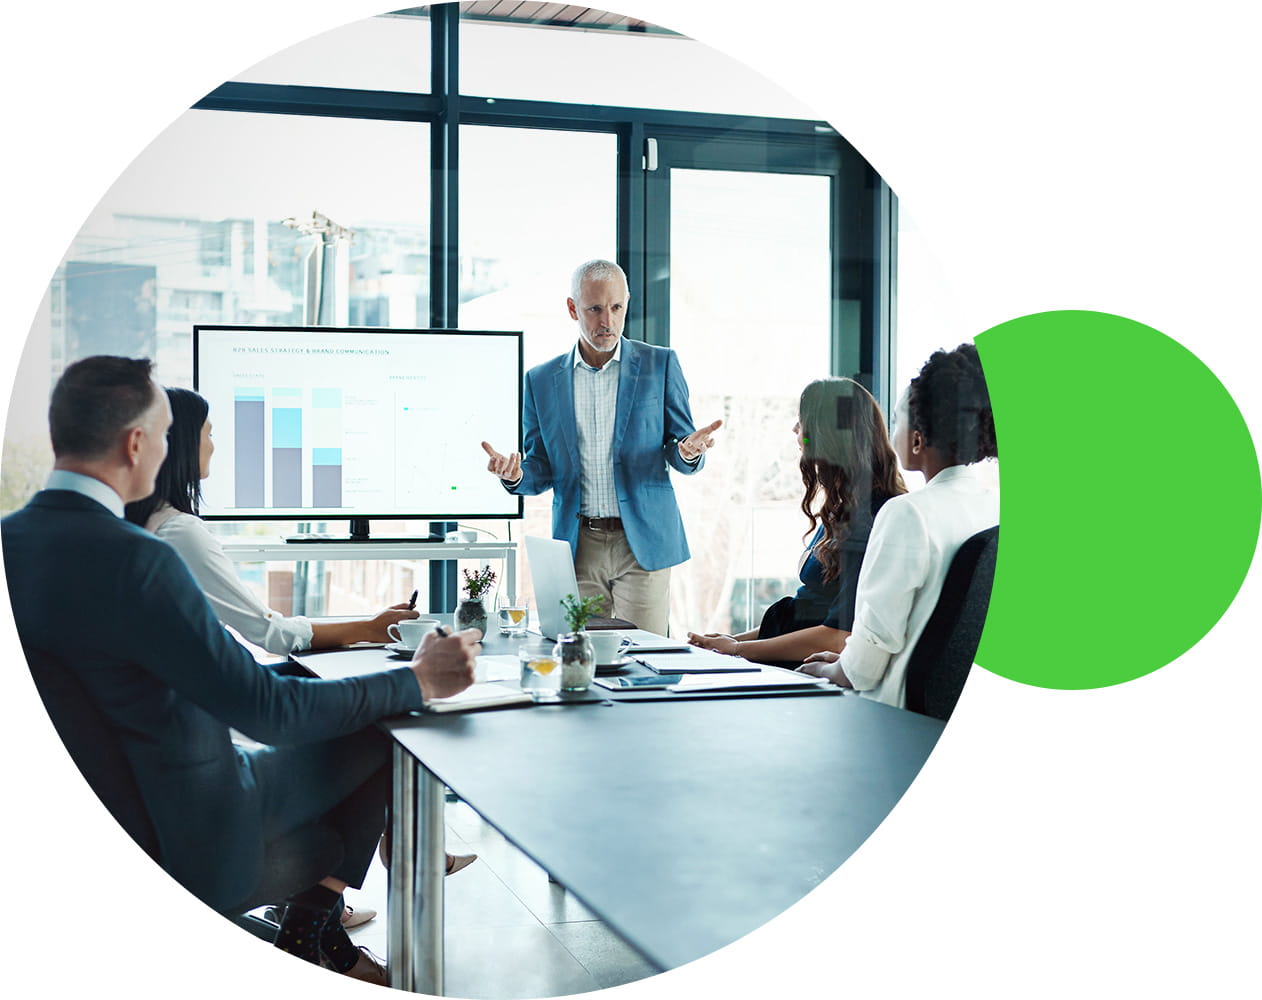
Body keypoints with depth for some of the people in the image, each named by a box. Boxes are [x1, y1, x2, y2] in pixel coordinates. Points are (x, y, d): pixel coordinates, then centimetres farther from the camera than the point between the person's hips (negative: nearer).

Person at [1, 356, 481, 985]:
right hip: (191, 845, -8)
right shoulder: (133, 560, -29)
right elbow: (269, 710, -25)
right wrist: (419, 682, -14)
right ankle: (309, 927, 18)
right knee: (381, 739, 7)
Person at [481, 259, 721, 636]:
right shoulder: (542, 380, 8)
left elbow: (678, 453, 5)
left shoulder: (660, 365, 4)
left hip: (643, 544, -2)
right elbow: (541, 471, 10)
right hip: (577, 548, 2)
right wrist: (515, 475, -12)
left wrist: (689, 452, -18)